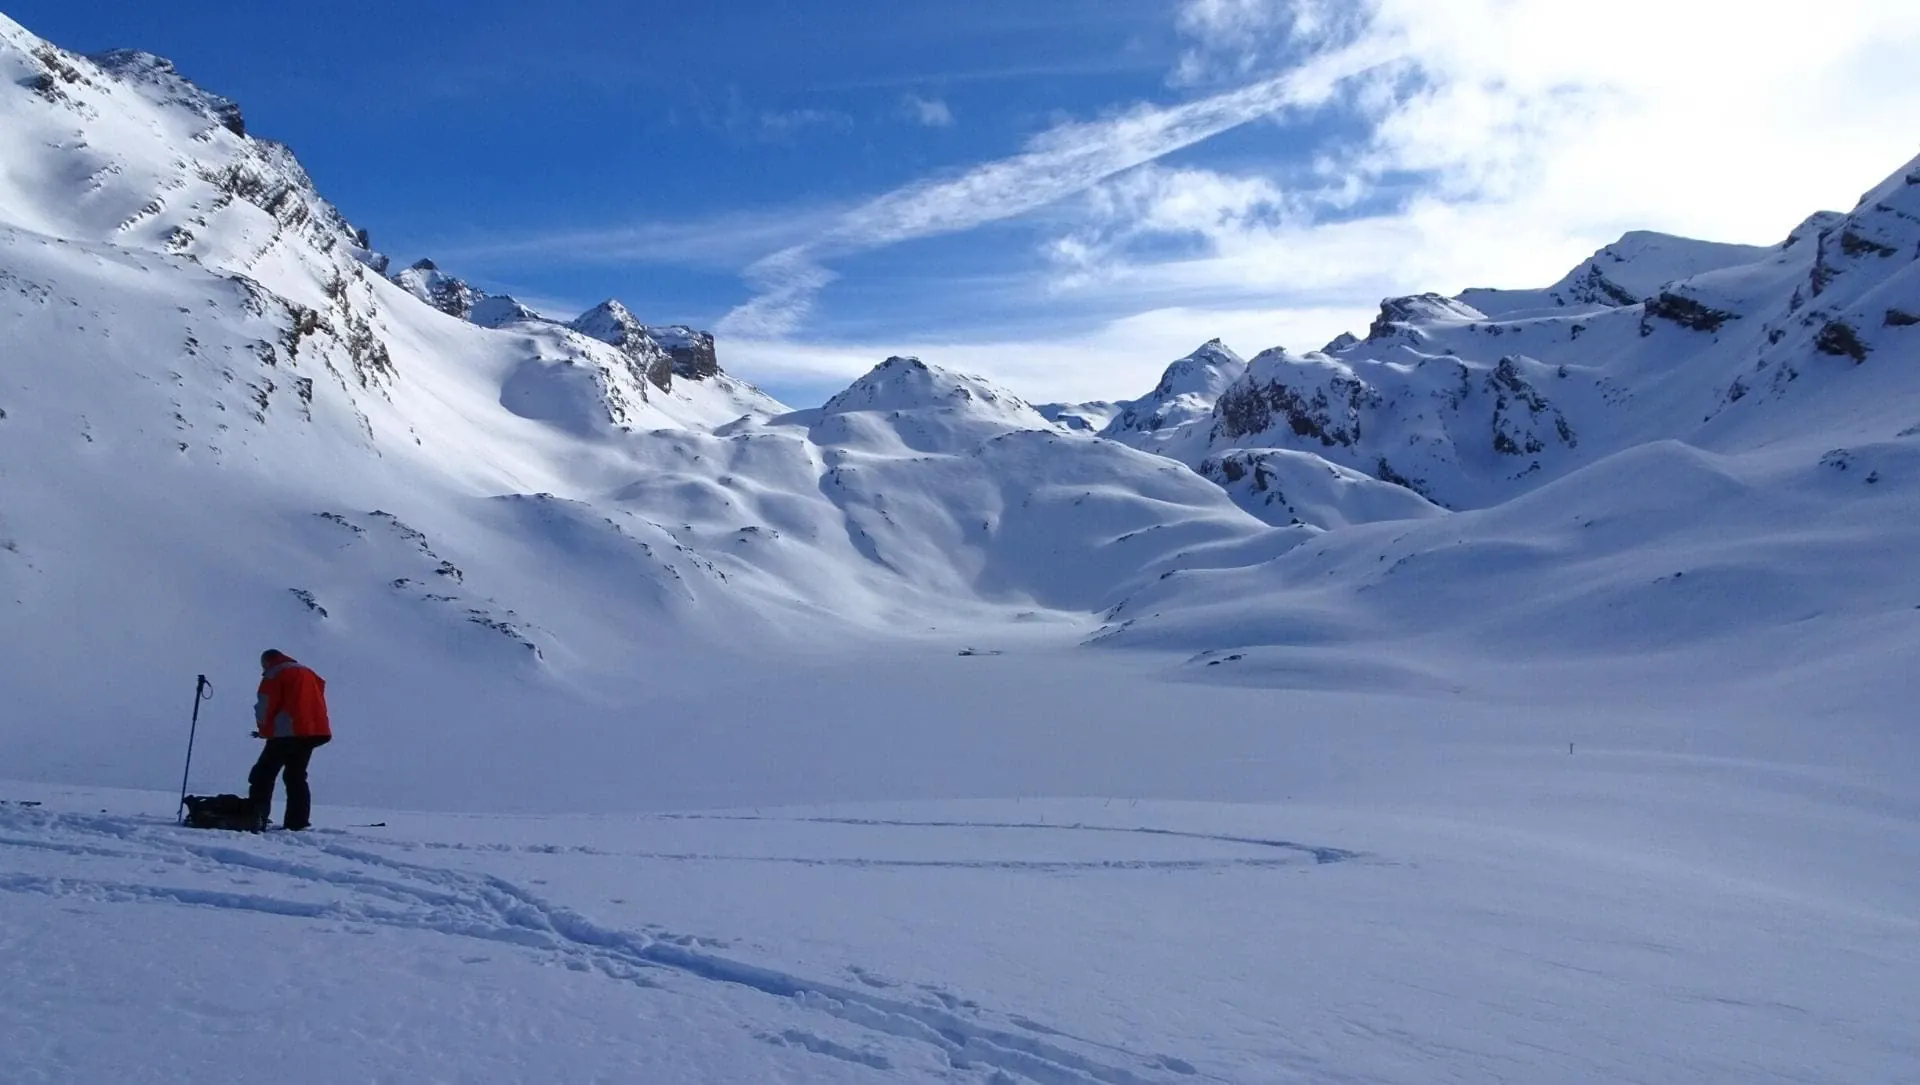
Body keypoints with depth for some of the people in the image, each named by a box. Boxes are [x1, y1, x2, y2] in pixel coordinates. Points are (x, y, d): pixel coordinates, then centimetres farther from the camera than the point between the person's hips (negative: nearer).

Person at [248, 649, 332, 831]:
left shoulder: (275, 675, 0)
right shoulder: (308, 674, 23)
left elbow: (265, 706, -6)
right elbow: (317, 704, 22)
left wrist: (264, 730, 11)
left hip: (287, 732, -7)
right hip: (313, 732, 7)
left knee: (263, 775, -2)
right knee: (296, 776, 15)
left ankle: (256, 819, -12)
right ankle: (297, 822, 10)